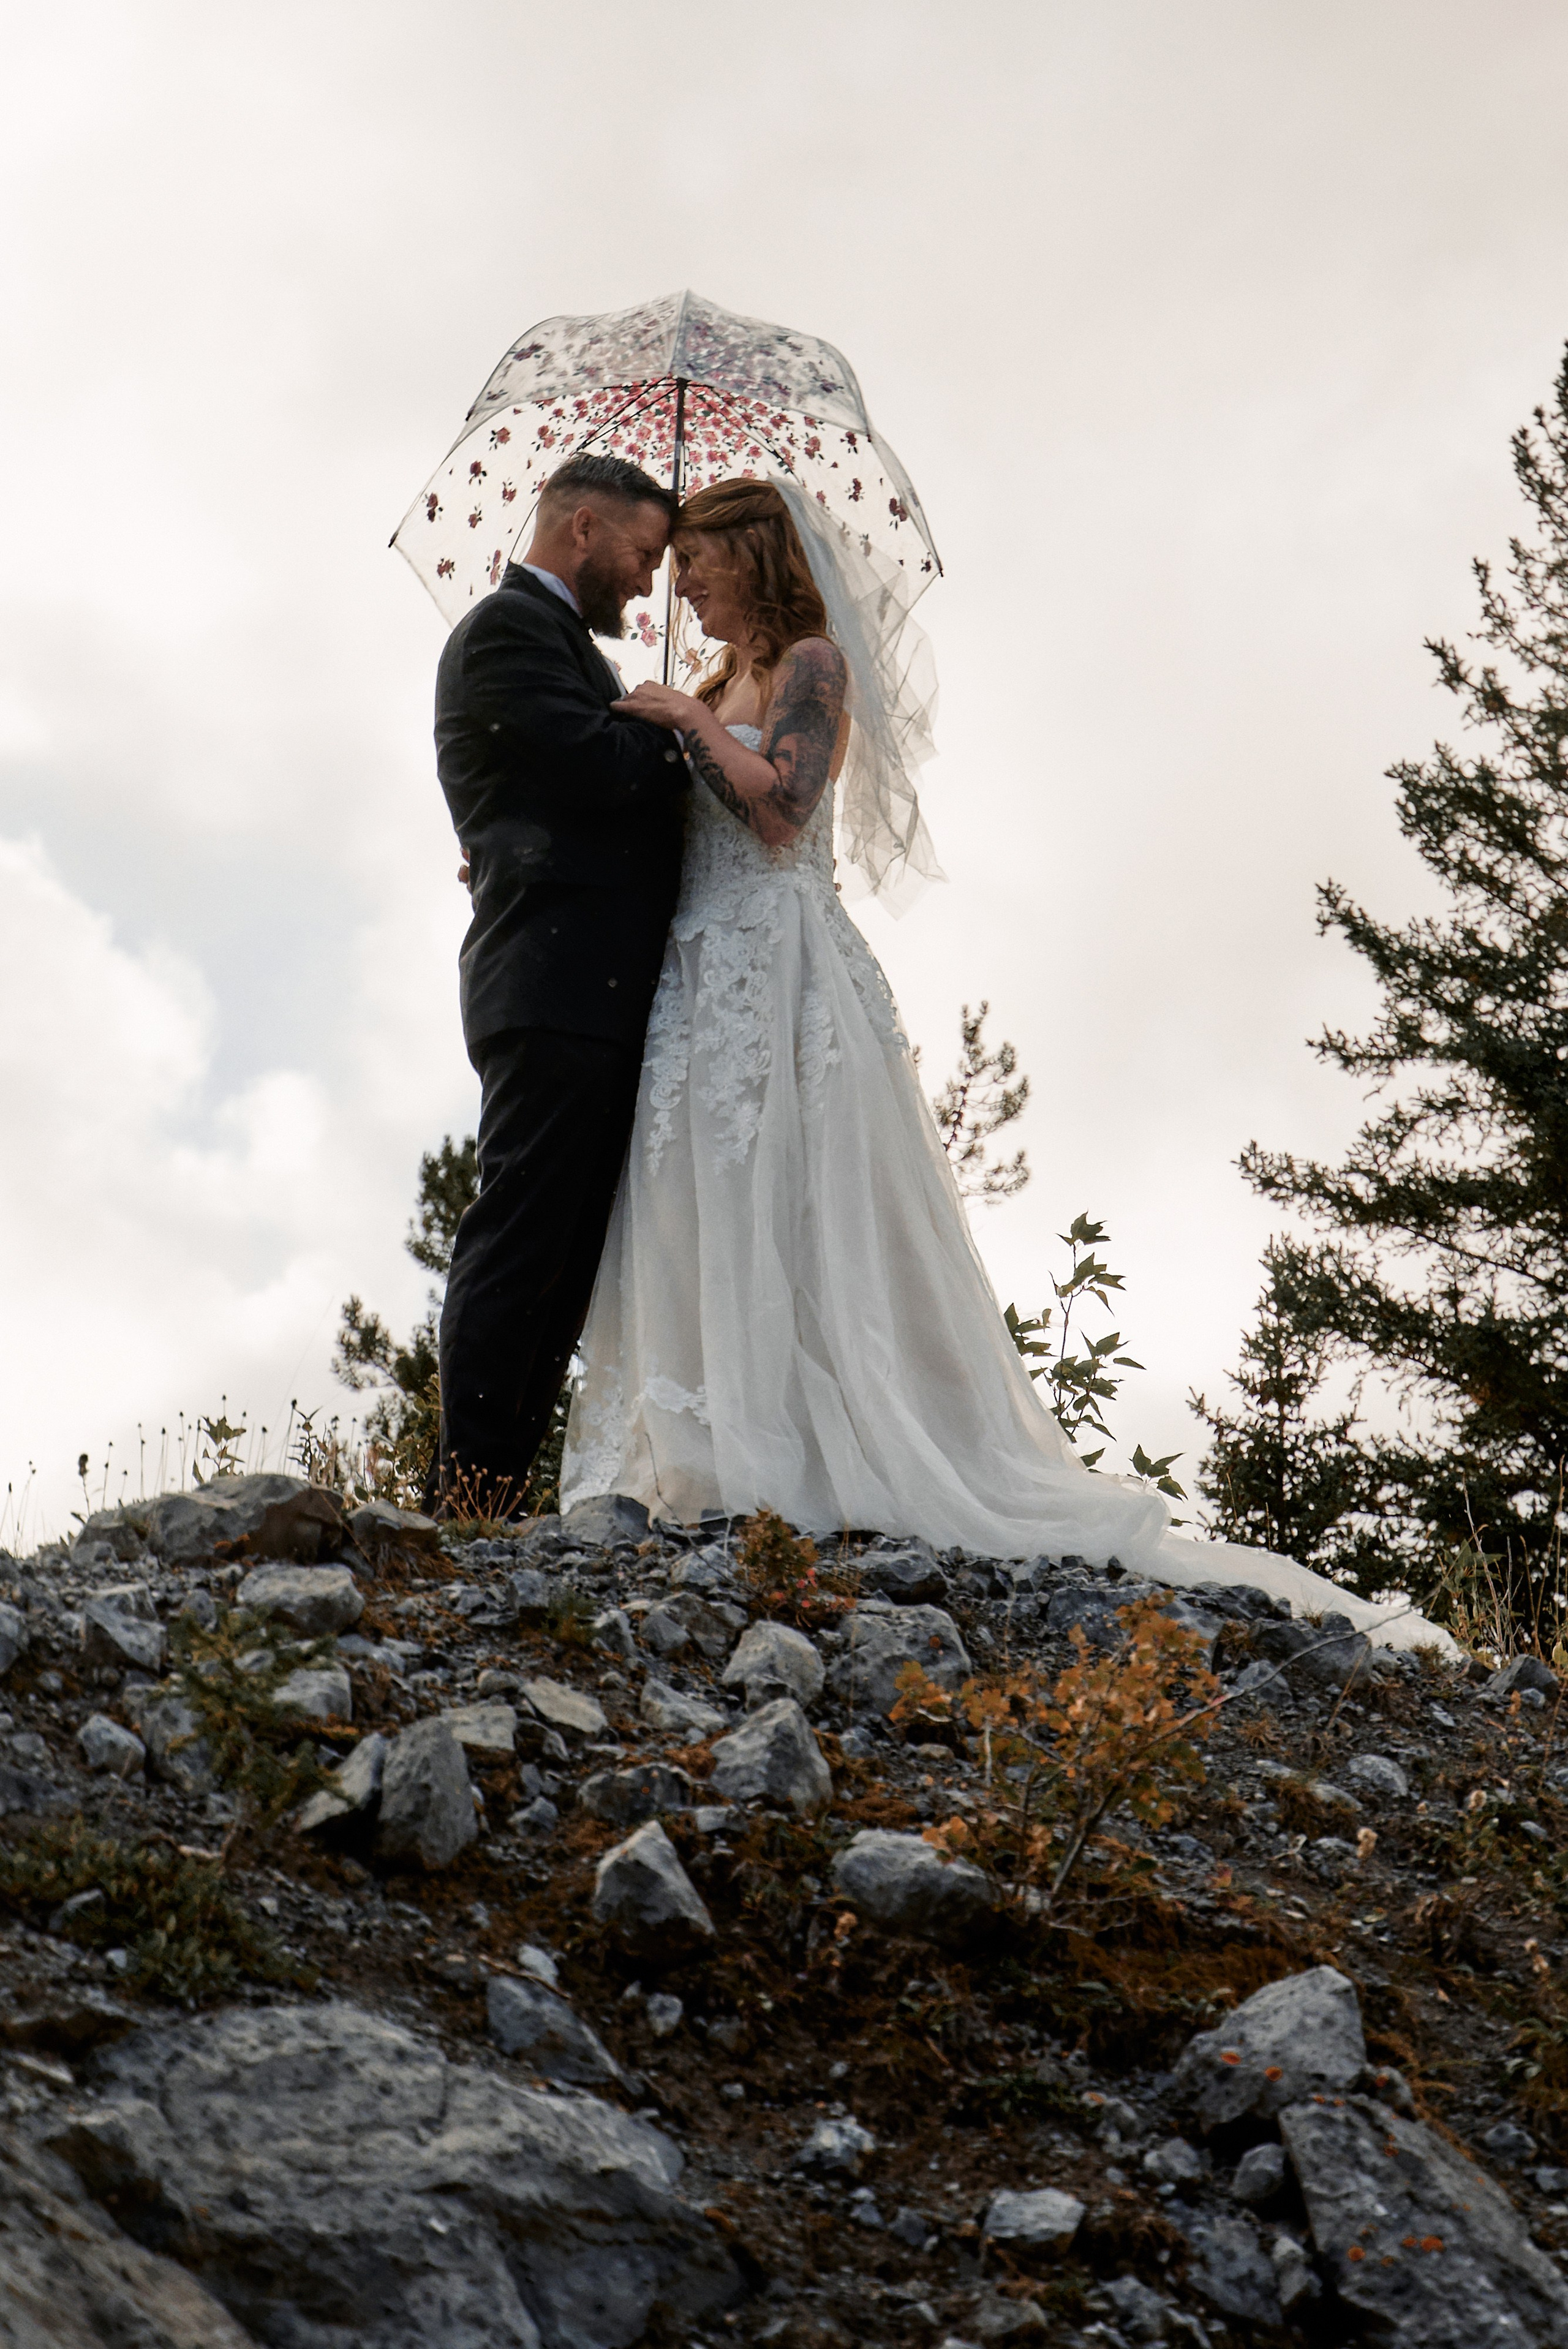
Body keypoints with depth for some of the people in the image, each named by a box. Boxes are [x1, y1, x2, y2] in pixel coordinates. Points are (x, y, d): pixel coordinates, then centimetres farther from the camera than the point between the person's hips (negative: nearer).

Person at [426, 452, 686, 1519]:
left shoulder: (563, 640, 28)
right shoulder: (508, 629, -4)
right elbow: (606, 768, -16)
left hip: (600, 1000, 10)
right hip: (556, 992, -10)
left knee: (564, 1261, 7)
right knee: (520, 1245, -11)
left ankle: (497, 1495, 7)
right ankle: (469, 1494, -10)